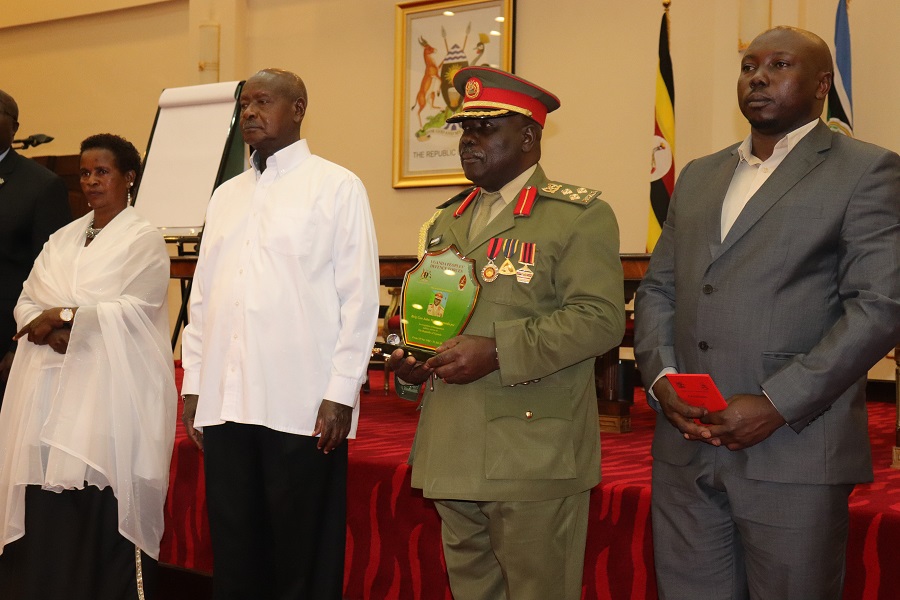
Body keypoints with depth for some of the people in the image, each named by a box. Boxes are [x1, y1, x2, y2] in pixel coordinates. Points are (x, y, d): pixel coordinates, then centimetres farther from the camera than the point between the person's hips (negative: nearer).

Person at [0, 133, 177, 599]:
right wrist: (51, 330, -8)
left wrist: (63, 315, -11)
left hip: (111, 390, -5)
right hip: (53, 386, 5)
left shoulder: (143, 238, 1)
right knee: (47, 515, 0)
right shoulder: (62, 239, 19)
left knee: (104, 515, -9)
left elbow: (133, 309, -10)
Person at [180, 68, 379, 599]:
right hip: (224, 402, 5)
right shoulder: (226, 196, 17)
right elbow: (202, 296, 18)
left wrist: (341, 392, -10)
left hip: (302, 406, -5)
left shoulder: (337, 187, 0)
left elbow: (360, 297, -5)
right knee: (234, 554, 10)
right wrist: (193, 385, 13)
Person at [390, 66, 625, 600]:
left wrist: (497, 352, -21)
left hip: (532, 457, -7)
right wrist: (408, 357, 6)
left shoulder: (580, 214, -5)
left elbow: (600, 318, -15)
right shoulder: (448, 221, 19)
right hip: (453, 454, 7)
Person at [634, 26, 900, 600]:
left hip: (793, 453, -5)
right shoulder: (699, 175, 19)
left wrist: (776, 404, -17)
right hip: (685, 445, 5)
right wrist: (661, 376, -2)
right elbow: (657, 288, 17)